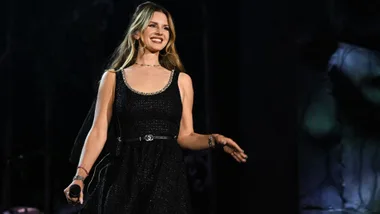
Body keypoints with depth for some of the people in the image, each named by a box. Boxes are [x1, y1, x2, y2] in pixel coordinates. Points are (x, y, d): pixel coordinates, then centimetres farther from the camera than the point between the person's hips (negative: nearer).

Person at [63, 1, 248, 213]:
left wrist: (214, 140, -9)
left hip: (168, 178, 1)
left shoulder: (181, 80, 9)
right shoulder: (113, 78, 6)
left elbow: (185, 136, 10)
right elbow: (99, 132, 1)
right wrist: (80, 176, -10)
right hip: (124, 177, -1)